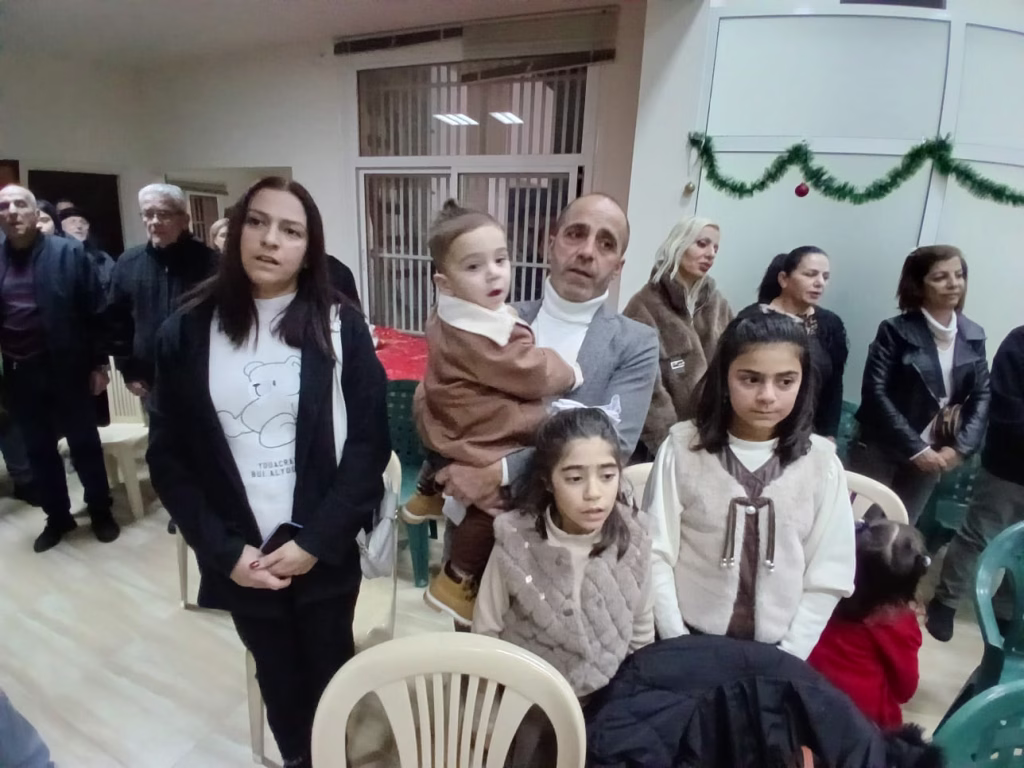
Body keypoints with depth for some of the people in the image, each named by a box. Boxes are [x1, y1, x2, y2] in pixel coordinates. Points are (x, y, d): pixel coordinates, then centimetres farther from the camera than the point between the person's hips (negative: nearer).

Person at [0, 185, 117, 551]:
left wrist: (98, 363, -6)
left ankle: (100, 511, 26)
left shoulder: (68, 252, -4)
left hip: (66, 369, -3)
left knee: (84, 443, 9)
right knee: (39, 450, 14)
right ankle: (57, 517, 30)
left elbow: (95, 311, -5)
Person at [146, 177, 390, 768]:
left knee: (331, 677, 17)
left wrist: (316, 541, -12)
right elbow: (168, 456, 0)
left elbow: (370, 442, -7)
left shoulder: (340, 326, -6)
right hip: (238, 557, 1)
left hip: (325, 553, -1)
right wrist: (223, 550, -7)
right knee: (279, 680, 18)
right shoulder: (189, 331, -2)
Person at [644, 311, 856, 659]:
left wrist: (788, 657, -7)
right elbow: (656, 555, -8)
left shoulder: (821, 463, -6)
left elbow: (829, 575, -2)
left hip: (774, 651, 1)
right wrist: (679, 646, -10)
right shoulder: (682, 447, -11)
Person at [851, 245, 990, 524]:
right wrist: (915, 447, -17)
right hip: (881, 449, -4)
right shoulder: (895, 331, -10)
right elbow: (875, 392, -15)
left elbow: (983, 395, 5)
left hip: (934, 453, 4)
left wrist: (960, 447, -9)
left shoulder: (974, 336, 5)